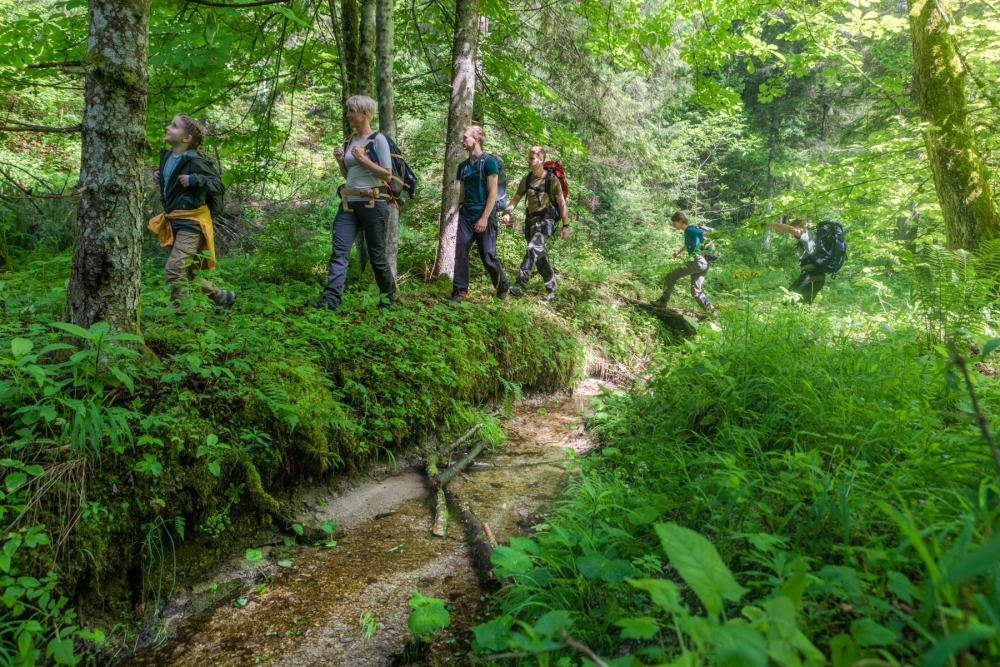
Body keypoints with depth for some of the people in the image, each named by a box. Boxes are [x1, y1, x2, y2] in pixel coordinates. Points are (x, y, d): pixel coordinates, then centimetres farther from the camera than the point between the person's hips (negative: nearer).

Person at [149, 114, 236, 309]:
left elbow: (219, 187, -19)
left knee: (175, 270, -14)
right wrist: (159, 177, 8)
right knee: (186, 274, 15)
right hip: (174, 222, 9)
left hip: (191, 223, -9)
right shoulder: (166, 156, 8)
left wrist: (194, 180, -29)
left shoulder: (194, 161, -17)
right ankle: (222, 296, 29)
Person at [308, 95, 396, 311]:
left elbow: (387, 174, -10)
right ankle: (330, 300, -12)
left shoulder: (378, 139, -4)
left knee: (376, 253, 5)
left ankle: (389, 297, 23)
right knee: (339, 251, -7)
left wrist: (363, 159, -16)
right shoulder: (349, 141, 15)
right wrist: (340, 161, 3)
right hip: (349, 203, 6)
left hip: (373, 203, -6)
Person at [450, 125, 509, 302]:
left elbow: (493, 192, -12)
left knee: (488, 256, -1)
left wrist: (485, 217, -17)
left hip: (484, 217, -6)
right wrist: (456, 213, 10)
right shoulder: (463, 165, 12)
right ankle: (460, 291, 5)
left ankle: (503, 287, 20)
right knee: (460, 253, -3)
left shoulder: (489, 161, -7)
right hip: (466, 216, 6)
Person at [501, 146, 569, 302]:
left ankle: (520, 286, -30)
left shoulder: (551, 179, -6)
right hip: (531, 220, 7)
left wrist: (566, 225, -5)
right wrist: (507, 212, -7)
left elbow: (562, 202, -3)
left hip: (545, 220, -7)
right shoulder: (527, 179, 9)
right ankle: (552, 289, 20)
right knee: (540, 256, 10)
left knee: (532, 250, -23)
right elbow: (516, 198, 12)